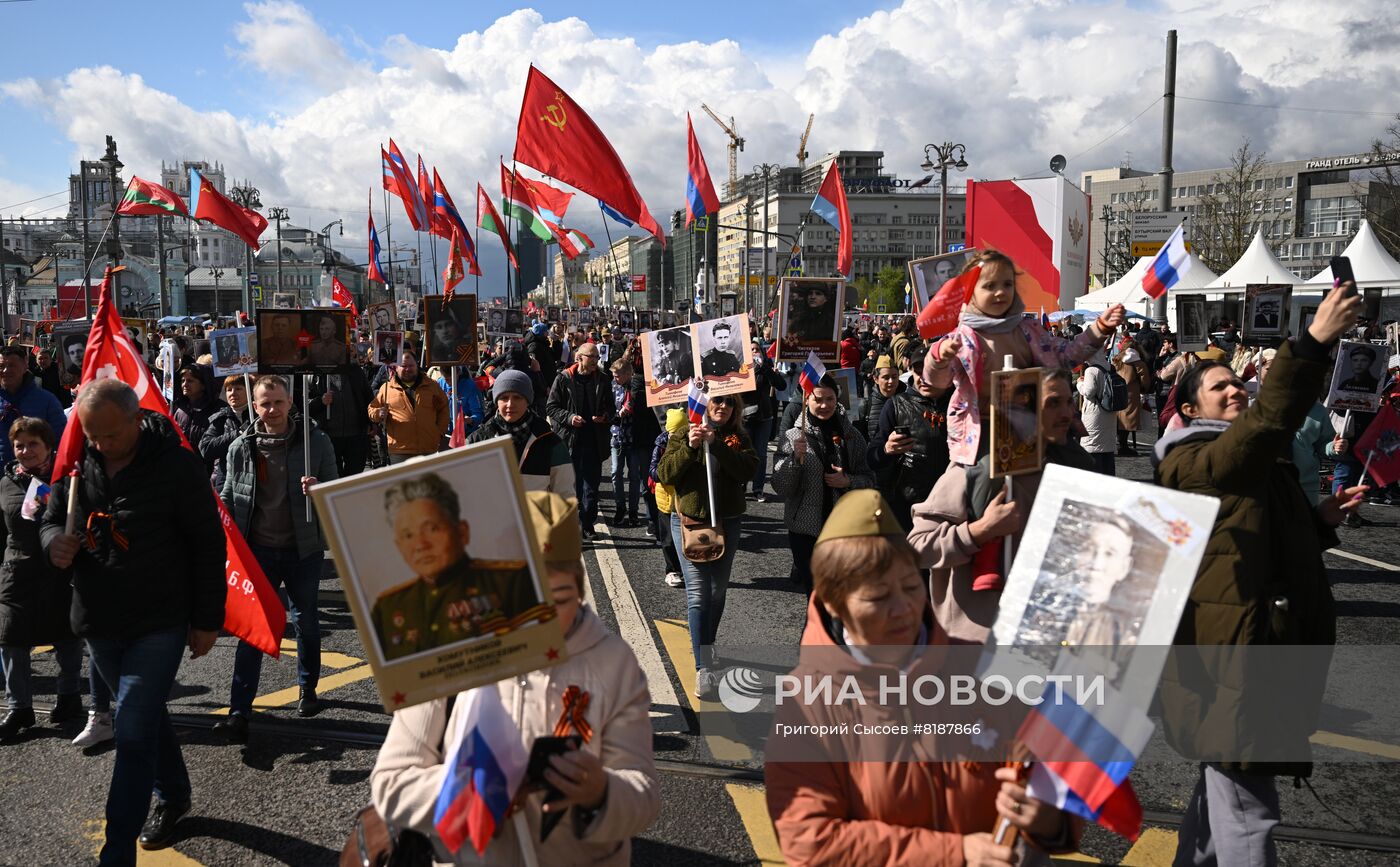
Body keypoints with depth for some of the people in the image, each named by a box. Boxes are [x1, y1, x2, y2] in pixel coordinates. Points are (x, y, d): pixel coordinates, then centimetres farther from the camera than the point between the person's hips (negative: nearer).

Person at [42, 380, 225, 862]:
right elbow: (53, 518, 14)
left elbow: (209, 545, -10)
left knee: (133, 734, -8)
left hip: (159, 624, -5)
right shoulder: (77, 464, -2)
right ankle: (173, 796, 43)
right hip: (99, 622, 6)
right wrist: (55, 541, -12)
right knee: (145, 718, 22)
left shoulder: (176, 465, -15)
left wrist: (207, 620, -8)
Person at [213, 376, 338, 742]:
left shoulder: (315, 441, -5)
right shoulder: (241, 447, 0)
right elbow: (227, 499, 9)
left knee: (305, 621, 14)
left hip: (302, 548, -1)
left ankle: (307, 688, 35)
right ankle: (239, 711, 1)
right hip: (257, 549, 1)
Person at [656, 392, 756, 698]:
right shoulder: (683, 436, 1)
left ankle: (705, 644, 36)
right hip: (689, 521, -3)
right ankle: (703, 669, -14)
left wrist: (717, 444, -21)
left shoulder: (738, 438, 4)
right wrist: (690, 447, -20)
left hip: (727, 523, 3)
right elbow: (665, 474, -8)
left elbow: (747, 470, -14)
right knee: (698, 593, -11)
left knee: (717, 591, 14)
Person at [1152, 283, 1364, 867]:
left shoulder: (1254, 465, 21)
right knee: (1248, 809, -6)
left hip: (1263, 645, 11)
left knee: (1226, 779, 22)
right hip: (1233, 650, -10)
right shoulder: (1193, 461, -13)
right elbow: (1271, 418, -30)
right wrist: (1316, 339, -33)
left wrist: (1322, 519, 11)